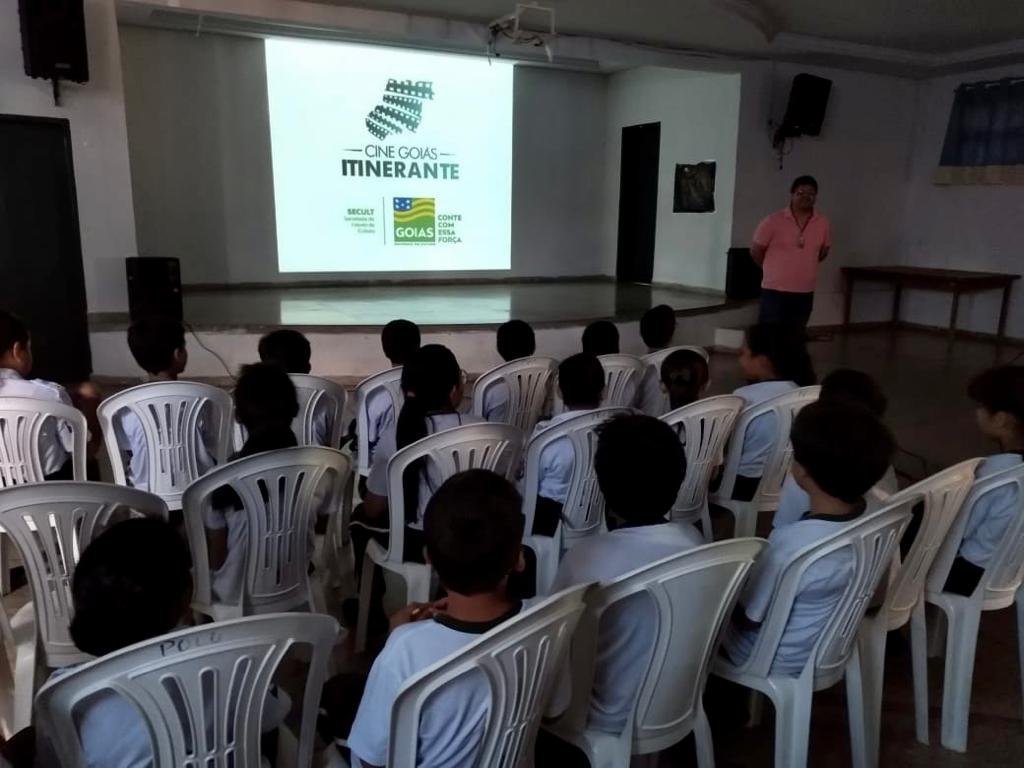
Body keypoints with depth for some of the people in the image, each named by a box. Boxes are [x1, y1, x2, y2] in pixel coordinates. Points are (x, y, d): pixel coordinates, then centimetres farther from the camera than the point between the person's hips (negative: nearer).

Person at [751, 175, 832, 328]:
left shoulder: (823, 223, 2)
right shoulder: (774, 221, -10)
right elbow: (756, 251, 0)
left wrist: (804, 267, 15)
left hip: (805, 293, 4)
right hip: (775, 291, -4)